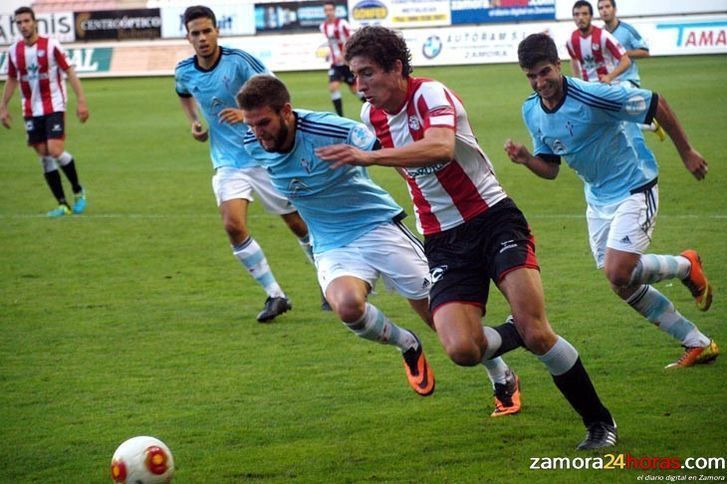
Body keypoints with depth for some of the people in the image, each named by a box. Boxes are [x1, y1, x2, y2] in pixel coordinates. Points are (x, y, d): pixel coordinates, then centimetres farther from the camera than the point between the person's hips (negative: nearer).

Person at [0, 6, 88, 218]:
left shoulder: (51, 45, -9)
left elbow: (69, 71, -7)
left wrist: (81, 100, -13)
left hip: (54, 107, -5)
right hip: (31, 111, 5)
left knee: (55, 151, -17)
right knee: (44, 157, 2)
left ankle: (78, 191, 8)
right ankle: (63, 204, 8)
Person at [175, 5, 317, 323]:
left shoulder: (239, 61, -16)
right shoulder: (184, 72, -1)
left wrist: (247, 114, -29)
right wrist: (193, 121, 8)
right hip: (227, 162, 4)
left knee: (298, 223, 5)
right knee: (233, 225, -16)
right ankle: (275, 295, -4)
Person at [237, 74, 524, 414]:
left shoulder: (329, 130, -24)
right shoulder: (254, 145, -8)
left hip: (378, 225, -3)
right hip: (332, 245, 3)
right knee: (347, 305, -30)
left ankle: (503, 380, 26)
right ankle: (407, 346, 3)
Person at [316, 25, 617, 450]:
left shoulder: (431, 94, -15)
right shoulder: (371, 115, 6)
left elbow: (441, 147, -37)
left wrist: (369, 156, -43)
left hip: (493, 219, -5)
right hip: (443, 241, 5)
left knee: (536, 334, -17)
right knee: (461, 349, -19)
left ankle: (599, 420, 4)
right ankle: (502, 342, 18)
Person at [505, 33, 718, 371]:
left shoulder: (592, 96, -26)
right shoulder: (531, 111, -3)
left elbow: (656, 104, -15)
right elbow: (550, 168, 6)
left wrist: (686, 152, -8)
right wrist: (525, 159, -16)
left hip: (635, 189, -8)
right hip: (598, 199, 8)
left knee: (618, 272, -21)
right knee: (624, 286, 8)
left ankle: (687, 266, 9)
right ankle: (698, 345, 21)